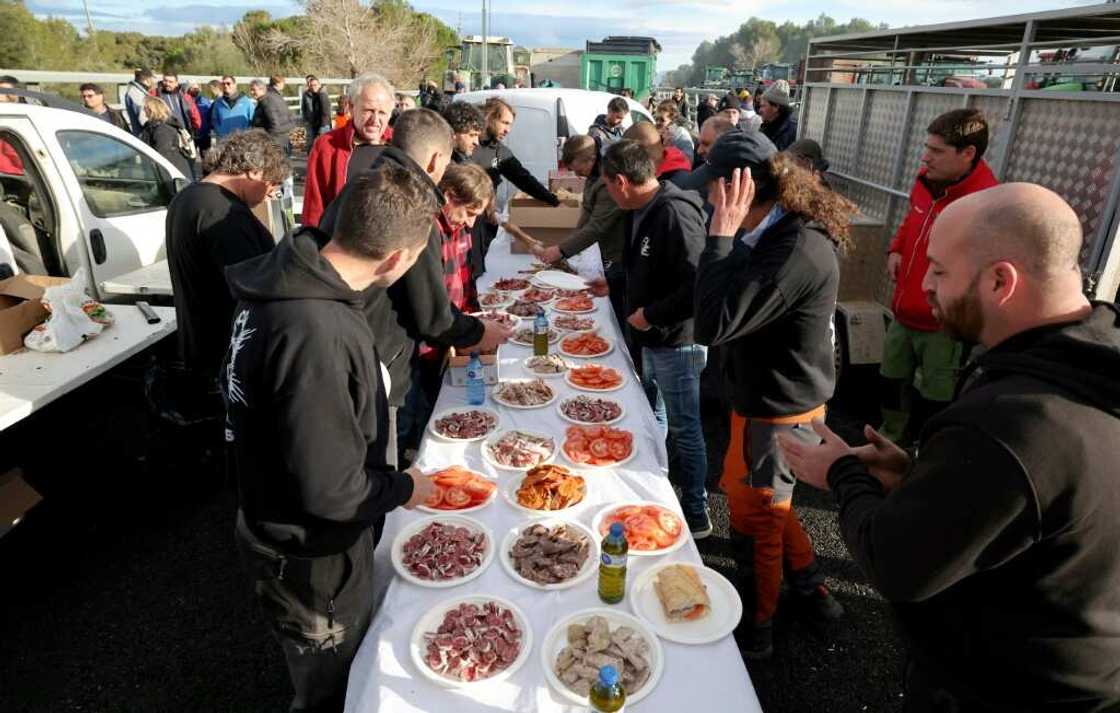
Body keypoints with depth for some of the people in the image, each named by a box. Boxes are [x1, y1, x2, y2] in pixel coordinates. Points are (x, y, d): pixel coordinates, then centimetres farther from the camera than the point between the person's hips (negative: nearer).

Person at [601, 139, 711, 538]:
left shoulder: (674, 214, -25)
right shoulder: (643, 211, 6)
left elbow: (697, 286, -33)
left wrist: (650, 314, -23)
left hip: (676, 343, -10)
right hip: (652, 339, 10)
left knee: (684, 430, 5)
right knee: (653, 420, 23)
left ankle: (696, 514, 22)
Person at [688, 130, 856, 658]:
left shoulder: (797, 250, -29)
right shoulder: (778, 233, 2)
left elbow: (712, 325, -33)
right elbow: (728, 307, 8)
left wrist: (722, 234, -29)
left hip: (780, 411, -10)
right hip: (766, 398, 10)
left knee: (755, 520, 10)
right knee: (762, 502, 26)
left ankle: (753, 630, 34)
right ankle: (810, 585, 46)